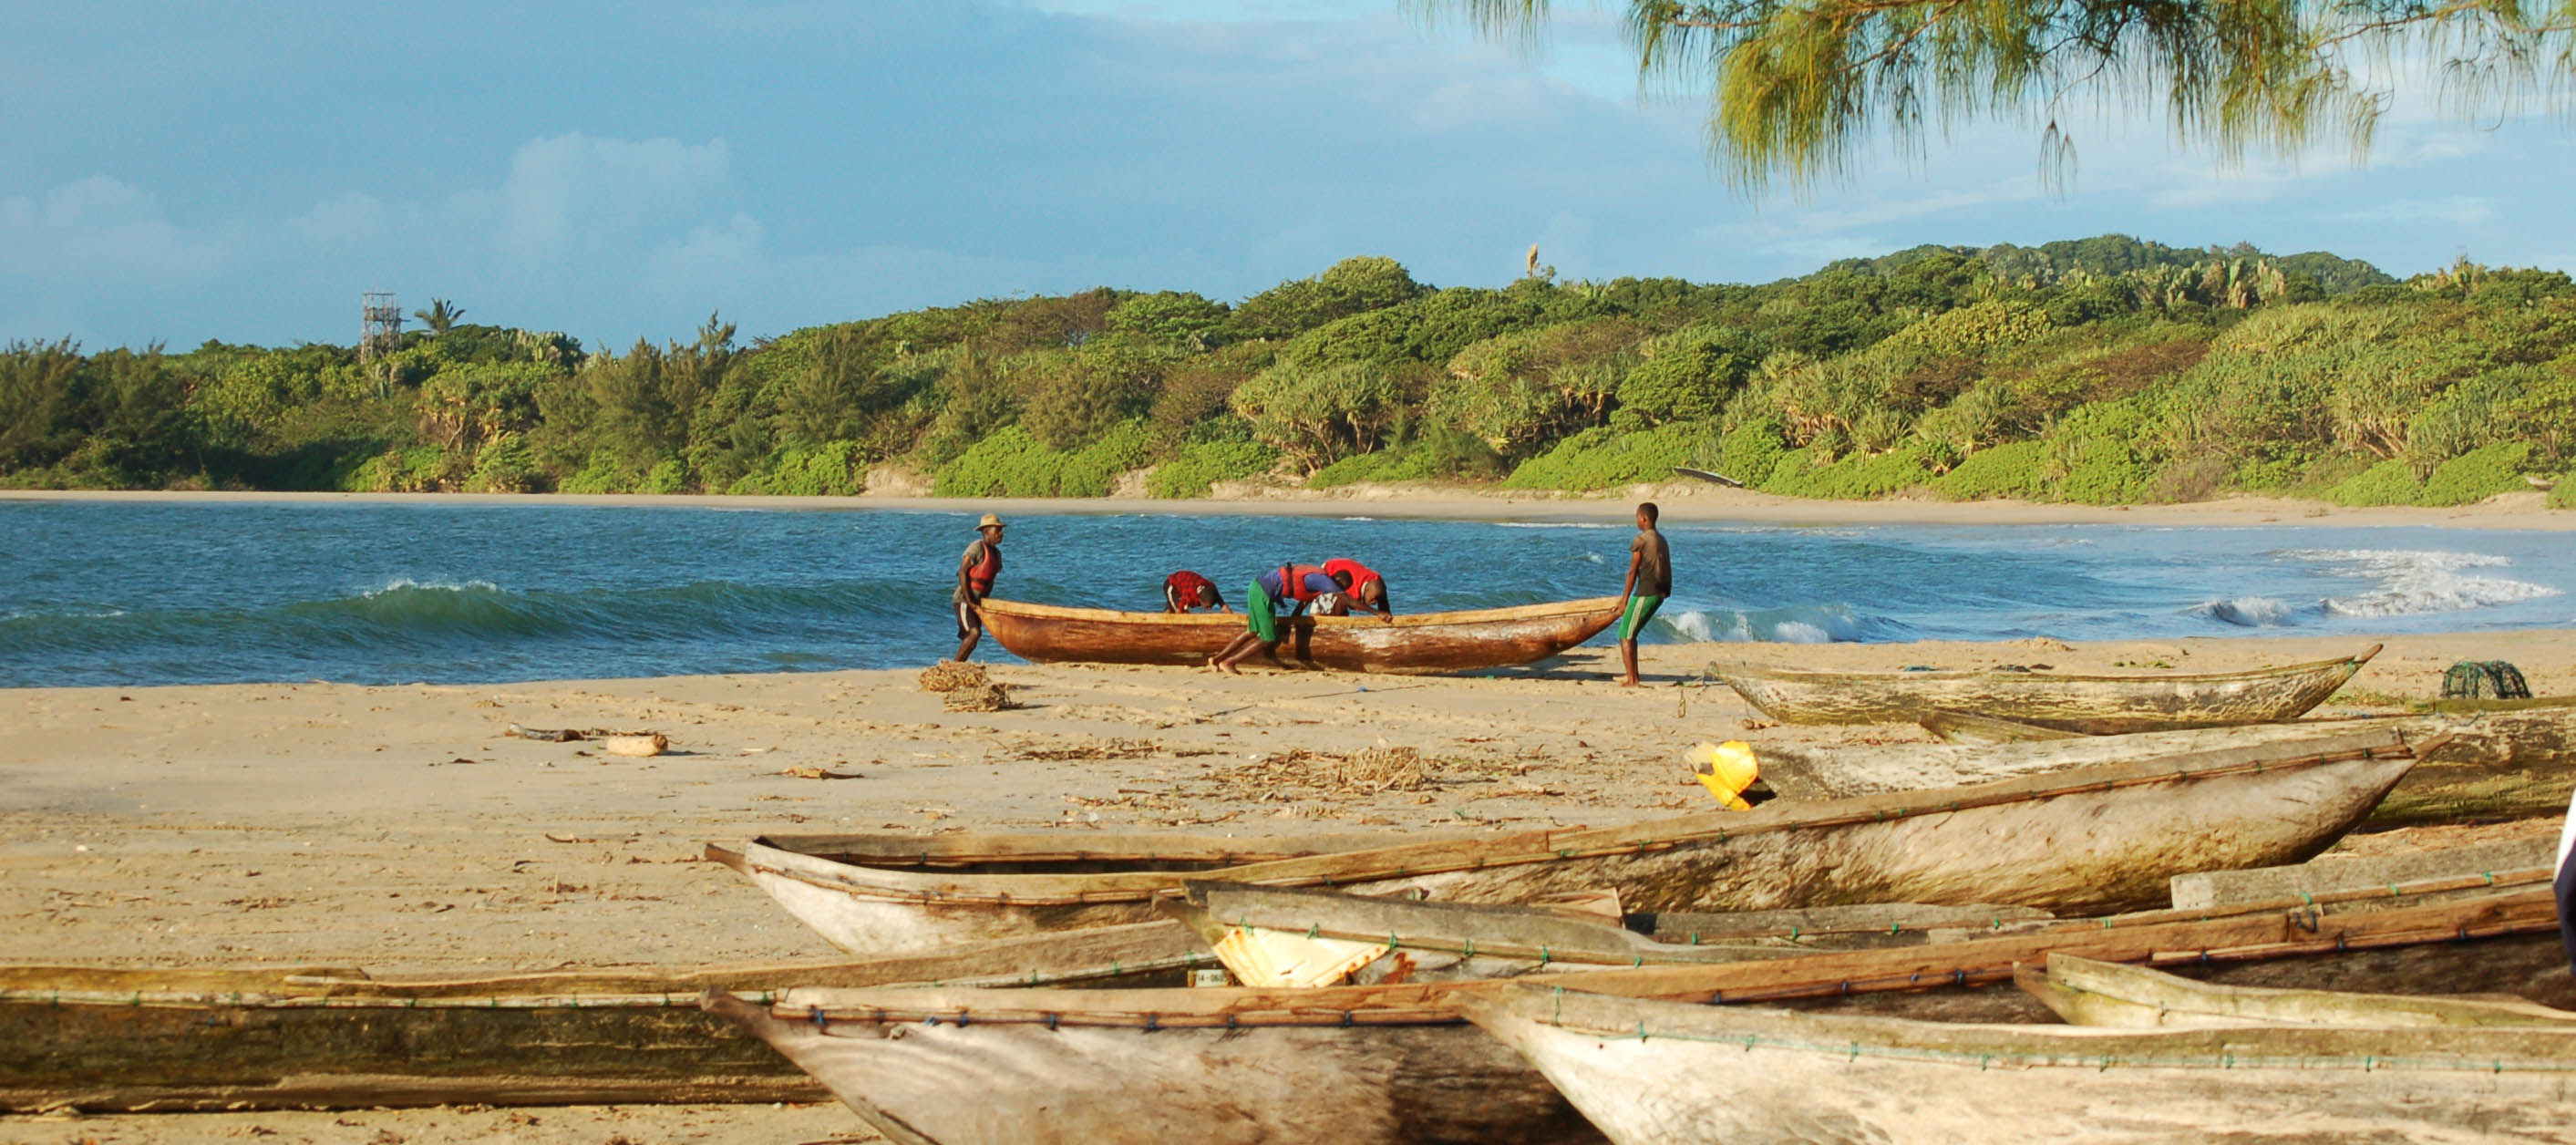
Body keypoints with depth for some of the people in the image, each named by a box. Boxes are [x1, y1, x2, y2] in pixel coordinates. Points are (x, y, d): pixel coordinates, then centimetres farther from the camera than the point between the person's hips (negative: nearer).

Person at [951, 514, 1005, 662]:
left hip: (978, 601, 9)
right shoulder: (977, 547, -13)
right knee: (974, 633, -21)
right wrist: (968, 599, -22)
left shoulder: (996, 553, 14)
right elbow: (962, 572, -18)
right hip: (964, 599, -9)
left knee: (971, 640, 8)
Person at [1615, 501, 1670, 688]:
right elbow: (1666, 570, 16)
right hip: (1660, 594, 9)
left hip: (1645, 593, -9)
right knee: (1630, 634, 18)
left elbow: (1633, 571, -11)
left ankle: (1632, 680, -7)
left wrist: (1625, 599, -7)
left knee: (1625, 636, -2)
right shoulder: (1662, 541, 16)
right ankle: (1634, 676, 19)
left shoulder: (1640, 540, -10)